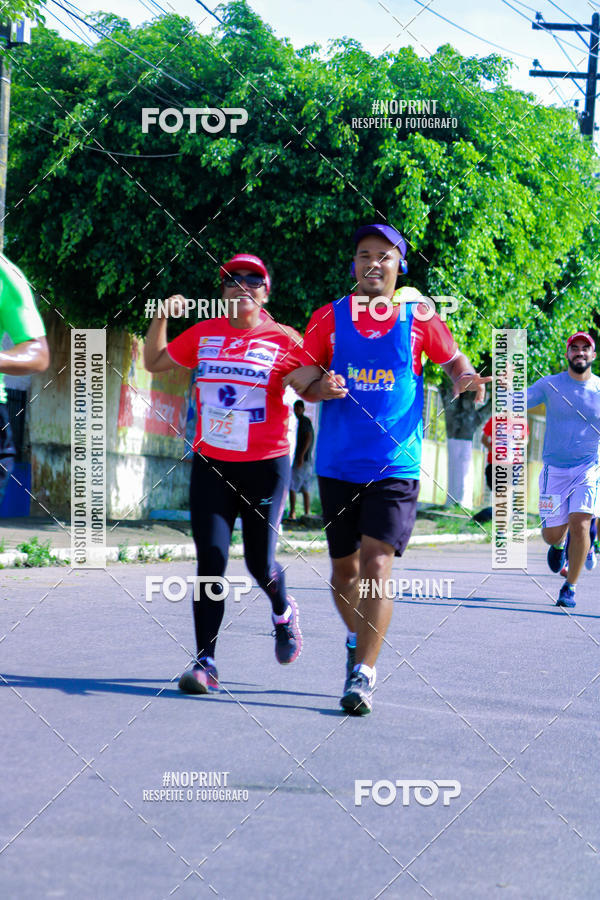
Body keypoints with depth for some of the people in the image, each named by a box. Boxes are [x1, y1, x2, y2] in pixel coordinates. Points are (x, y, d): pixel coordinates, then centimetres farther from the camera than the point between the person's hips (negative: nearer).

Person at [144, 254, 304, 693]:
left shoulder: (283, 340, -3)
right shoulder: (204, 334, 7)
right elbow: (154, 362, 19)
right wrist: (162, 317, 6)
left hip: (265, 466, -2)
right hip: (211, 464, 2)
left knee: (260, 563, 3)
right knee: (211, 559, -7)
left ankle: (283, 612, 39)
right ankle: (206, 662, -4)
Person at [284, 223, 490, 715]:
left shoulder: (419, 317, 2)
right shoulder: (330, 317, 3)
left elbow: (452, 359, 15)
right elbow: (300, 375, 7)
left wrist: (465, 378, -7)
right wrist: (321, 387, -16)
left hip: (395, 465, -2)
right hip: (338, 464, 2)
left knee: (376, 565, -14)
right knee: (345, 568, 12)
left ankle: (364, 673, -11)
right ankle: (358, 639, 39)